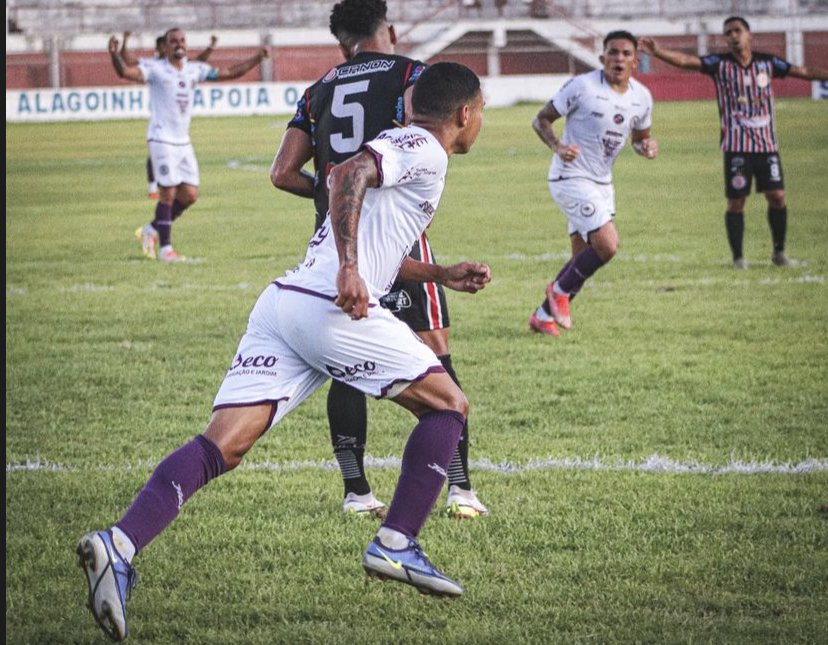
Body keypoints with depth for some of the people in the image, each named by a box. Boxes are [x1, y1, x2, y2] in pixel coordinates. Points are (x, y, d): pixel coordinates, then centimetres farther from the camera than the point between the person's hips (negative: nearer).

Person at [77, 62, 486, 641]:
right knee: (447, 405, 10)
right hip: (332, 307, -8)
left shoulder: (397, 146, 32)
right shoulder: (425, 150, 3)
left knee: (224, 444, -6)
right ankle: (396, 545, 6)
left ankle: (120, 543, -25)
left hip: (282, 299, 8)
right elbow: (350, 174, -17)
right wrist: (349, 269, -26)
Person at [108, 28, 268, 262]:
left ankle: (152, 229, 22)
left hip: (183, 142, 6)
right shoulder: (155, 68, -7)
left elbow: (229, 73, 17)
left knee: (189, 195, 4)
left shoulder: (195, 70, 10)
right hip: (162, 140, -6)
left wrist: (257, 58, 9)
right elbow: (126, 72, -23)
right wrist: (115, 55, -42)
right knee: (168, 193, -8)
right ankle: (165, 248, 0)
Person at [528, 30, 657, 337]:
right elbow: (541, 120, -8)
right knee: (607, 244, -20)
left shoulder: (641, 97, 3)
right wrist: (557, 146, -27)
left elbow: (640, 137, 19)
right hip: (571, 179, -8)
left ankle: (543, 316, 26)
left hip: (602, 184, 8)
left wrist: (647, 146, -6)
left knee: (584, 258, 11)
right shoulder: (582, 86, -15)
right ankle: (561, 290, 4)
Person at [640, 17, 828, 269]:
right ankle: (738, 257, 10)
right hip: (736, 145, -2)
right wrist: (658, 52, -32)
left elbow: (804, 72, 11)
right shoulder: (720, 64, -3)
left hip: (767, 143, 2)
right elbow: (685, 61, -16)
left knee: (777, 197, 0)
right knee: (736, 202, -2)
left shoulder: (767, 62, 5)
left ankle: (779, 251, 17)